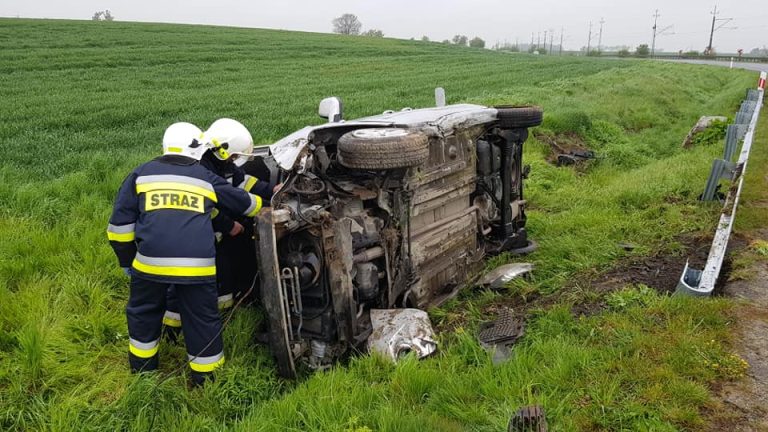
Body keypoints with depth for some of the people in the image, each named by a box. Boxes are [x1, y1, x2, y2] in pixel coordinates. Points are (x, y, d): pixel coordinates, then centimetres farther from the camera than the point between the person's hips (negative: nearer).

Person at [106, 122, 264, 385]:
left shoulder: (141, 174, 14)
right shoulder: (206, 178, 14)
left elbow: (120, 222, 12)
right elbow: (244, 202, 27)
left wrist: (127, 260, 21)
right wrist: (261, 205, 49)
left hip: (150, 262, 1)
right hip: (197, 265, 0)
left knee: (143, 314, 24)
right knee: (203, 320, 14)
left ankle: (143, 367, 39)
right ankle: (206, 376, 26)